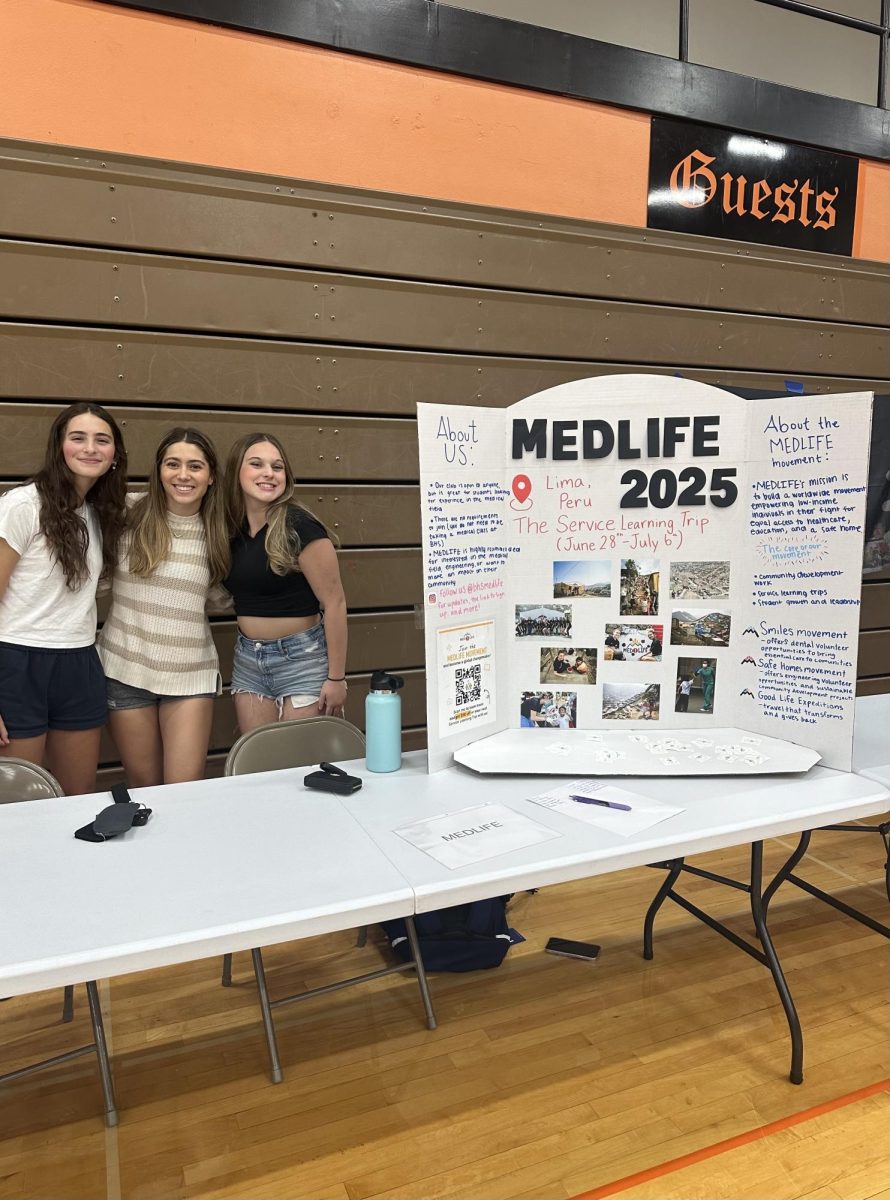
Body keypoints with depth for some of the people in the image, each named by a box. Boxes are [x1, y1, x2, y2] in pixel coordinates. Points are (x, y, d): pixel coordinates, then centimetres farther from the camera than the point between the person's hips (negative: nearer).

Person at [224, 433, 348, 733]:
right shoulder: (231, 528, 3)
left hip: (303, 659, -6)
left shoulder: (298, 525, -16)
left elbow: (334, 603, -15)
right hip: (247, 661, 6)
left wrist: (336, 678, -15)